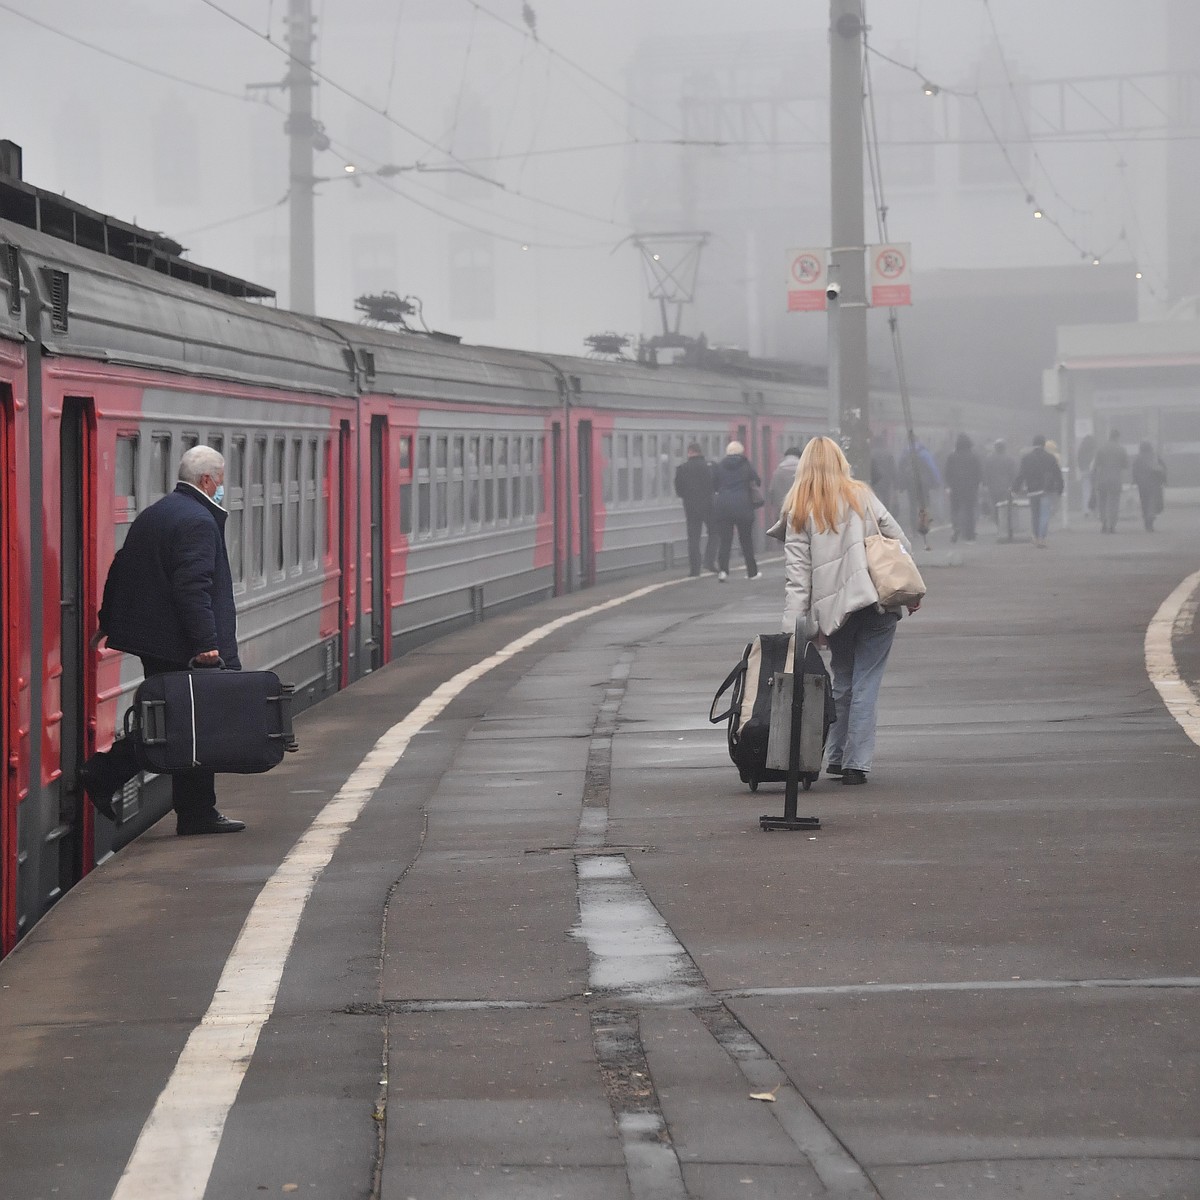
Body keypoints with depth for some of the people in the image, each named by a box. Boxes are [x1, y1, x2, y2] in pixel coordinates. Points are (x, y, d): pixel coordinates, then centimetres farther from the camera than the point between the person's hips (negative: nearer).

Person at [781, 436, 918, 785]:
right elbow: (899, 542, 7)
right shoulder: (861, 495, 8)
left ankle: (836, 757, 21)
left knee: (842, 682, 16)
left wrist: (793, 625, -4)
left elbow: (798, 572, -2)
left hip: (833, 609, 0)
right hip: (877, 603, 0)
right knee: (865, 684, 1)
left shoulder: (798, 510, 4)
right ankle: (857, 764, -2)